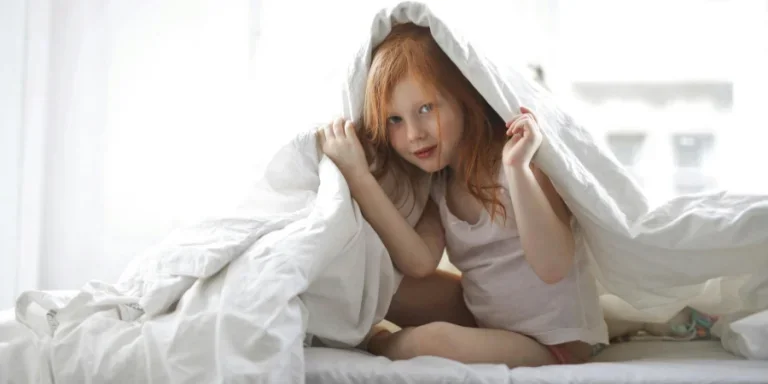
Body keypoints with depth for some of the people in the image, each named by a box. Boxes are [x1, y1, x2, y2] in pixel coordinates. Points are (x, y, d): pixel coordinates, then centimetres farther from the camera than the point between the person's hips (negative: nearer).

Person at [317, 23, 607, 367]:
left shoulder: (519, 156, -18)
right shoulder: (434, 183, -1)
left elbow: (553, 267, -28)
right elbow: (419, 263, -20)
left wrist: (517, 168, -38)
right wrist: (358, 174, -22)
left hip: (559, 340, -5)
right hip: (484, 318, 6)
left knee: (434, 341, -29)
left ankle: (369, 344, -1)